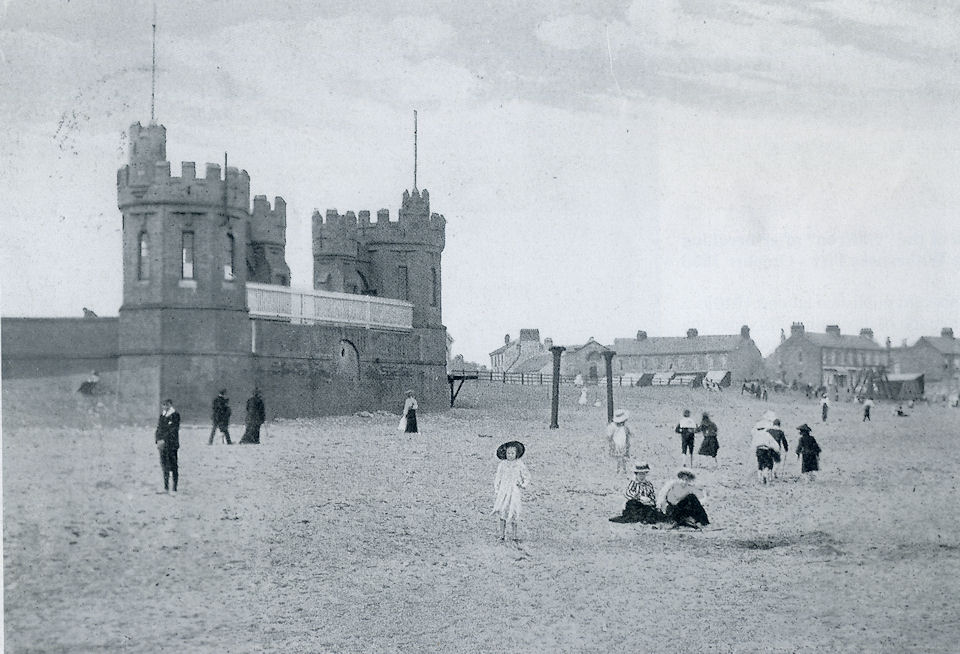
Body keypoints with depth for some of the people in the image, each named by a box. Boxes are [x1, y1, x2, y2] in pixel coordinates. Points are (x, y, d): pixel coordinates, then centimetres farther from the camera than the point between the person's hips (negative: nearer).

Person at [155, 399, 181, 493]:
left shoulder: (175, 415, -9)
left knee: (173, 466, -2)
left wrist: (163, 440, -17)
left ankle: (174, 487, 3)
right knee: (164, 465, 9)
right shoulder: (163, 414, 12)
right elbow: (159, 428, 15)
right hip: (162, 444, 7)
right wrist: (158, 441, 4)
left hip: (171, 445, -7)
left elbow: (173, 430, -14)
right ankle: (166, 486, 17)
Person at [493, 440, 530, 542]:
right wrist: (495, 491, 2)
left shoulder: (519, 465, -1)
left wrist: (523, 485, -9)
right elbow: (497, 478, 6)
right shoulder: (502, 464, 0)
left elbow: (526, 476, 8)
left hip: (514, 492, -1)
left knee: (514, 514, 3)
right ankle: (502, 534, 9)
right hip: (503, 491, 1)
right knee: (502, 513, -1)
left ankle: (514, 536, 13)